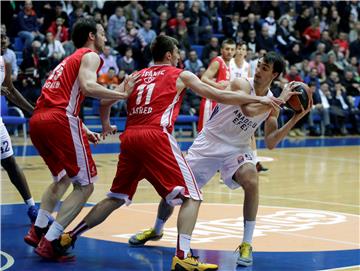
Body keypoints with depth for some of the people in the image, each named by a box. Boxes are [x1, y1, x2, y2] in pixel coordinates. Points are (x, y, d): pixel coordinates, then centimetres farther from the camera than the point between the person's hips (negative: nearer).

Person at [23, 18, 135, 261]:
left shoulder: (69, 60, 31)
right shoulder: (90, 56, 5)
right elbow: (88, 87, -16)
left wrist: (84, 131, 28)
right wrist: (121, 94, -8)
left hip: (38, 120, 9)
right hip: (59, 121, -9)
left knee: (63, 178, 28)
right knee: (85, 185, -1)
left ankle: (37, 231, 19)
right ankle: (49, 243, -8)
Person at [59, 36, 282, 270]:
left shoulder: (137, 76, 25)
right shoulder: (181, 75, 13)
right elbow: (220, 96, 9)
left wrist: (106, 124, 44)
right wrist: (259, 99, 17)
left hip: (129, 137, 6)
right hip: (156, 136, -6)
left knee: (116, 198, 21)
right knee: (192, 196, -3)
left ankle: (69, 237, 22)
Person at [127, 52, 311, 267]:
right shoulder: (242, 84, -17)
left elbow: (270, 143, -5)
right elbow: (248, 110, -37)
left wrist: (295, 119, -13)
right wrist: (280, 100, -32)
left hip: (237, 149, 2)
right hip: (210, 143, -2)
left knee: (252, 181, -30)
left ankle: (247, 245, -19)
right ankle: (157, 230, 35)